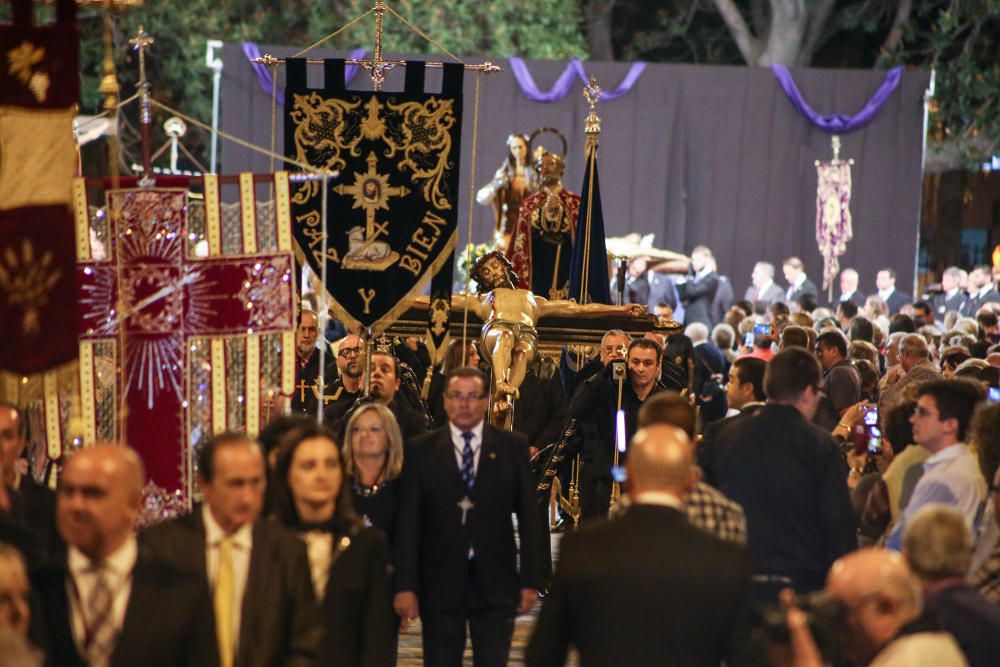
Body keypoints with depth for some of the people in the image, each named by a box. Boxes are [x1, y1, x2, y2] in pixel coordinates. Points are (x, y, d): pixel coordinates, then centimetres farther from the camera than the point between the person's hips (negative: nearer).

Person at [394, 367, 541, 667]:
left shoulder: (513, 447, 4)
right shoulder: (421, 451, 3)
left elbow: (527, 517, 4)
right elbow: (408, 522, 0)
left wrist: (530, 580, 0)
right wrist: (405, 585, -7)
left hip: (496, 583, 0)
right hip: (440, 583, 0)